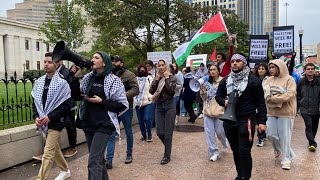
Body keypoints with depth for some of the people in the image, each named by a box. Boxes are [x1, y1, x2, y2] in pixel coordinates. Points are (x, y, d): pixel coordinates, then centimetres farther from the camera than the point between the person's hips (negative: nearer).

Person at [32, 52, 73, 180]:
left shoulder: (61, 83, -13)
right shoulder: (39, 82, 5)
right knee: (54, 149, 20)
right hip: (43, 122, 7)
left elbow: (67, 105, -14)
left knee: (48, 154, -6)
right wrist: (36, 117, -4)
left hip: (55, 122, -7)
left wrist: (50, 117, -19)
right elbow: (35, 101, 12)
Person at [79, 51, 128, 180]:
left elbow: (123, 105, -8)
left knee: (93, 161, -11)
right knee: (98, 157, 18)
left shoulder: (113, 80, -9)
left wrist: (101, 102, -16)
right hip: (88, 123, 6)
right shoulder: (88, 78, 7)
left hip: (104, 124, -6)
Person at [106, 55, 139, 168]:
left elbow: (135, 89, -16)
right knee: (111, 134, 1)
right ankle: (109, 160, 4)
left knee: (128, 133, 12)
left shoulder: (129, 75, -6)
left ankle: (129, 154, 30)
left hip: (126, 108, -4)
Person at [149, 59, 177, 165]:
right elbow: (151, 91, -4)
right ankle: (168, 147, 32)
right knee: (160, 133, 3)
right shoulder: (156, 78, 9)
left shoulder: (172, 77, -1)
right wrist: (156, 79, -8)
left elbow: (171, 90, -17)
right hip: (159, 106, 4)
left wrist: (166, 78, -12)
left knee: (168, 133, -1)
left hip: (169, 106, -4)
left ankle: (167, 156, 13)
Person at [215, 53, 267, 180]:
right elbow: (218, 96, 17)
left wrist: (262, 121, -8)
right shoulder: (225, 80, 10)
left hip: (246, 120, -5)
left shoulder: (253, 80, -4)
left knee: (244, 151, -6)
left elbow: (260, 102, -3)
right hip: (229, 120, 5)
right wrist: (224, 102, -6)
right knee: (235, 150, 15)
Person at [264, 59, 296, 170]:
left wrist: (273, 98, -18)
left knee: (285, 136, 0)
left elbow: (290, 94, -17)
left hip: (285, 112, -5)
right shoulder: (269, 80, 10)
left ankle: (286, 159, 15)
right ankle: (278, 150, 37)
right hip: (272, 112, 5)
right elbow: (264, 93, 1)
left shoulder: (289, 79, -5)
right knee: (271, 134, 7)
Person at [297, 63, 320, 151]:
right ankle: (312, 143, -13)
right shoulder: (302, 82, 0)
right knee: (309, 125, -14)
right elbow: (298, 95, 8)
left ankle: (311, 140, 33)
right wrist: (299, 105, 4)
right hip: (305, 109, -2)